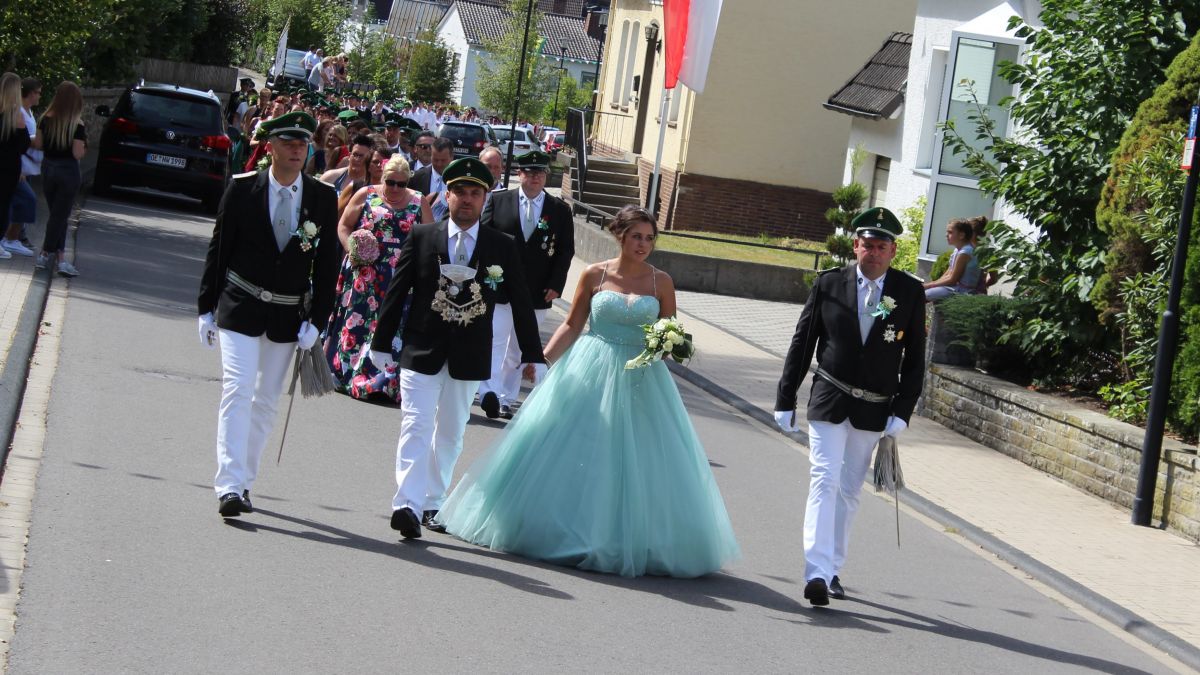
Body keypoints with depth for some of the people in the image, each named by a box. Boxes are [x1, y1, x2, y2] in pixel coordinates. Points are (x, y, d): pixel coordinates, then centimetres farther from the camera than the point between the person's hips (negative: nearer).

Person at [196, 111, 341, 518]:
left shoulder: (324, 198, -1)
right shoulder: (243, 188, -6)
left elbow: (328, 264, 2)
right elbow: (218, 249, 1)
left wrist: (316, 320, -4)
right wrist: (207, 308, 1)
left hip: (288, 316, 3)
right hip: (240, 307, -3)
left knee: (266, 401, 10)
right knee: (237, 391, -12)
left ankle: (244, 481, 21)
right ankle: (229, 488, -16)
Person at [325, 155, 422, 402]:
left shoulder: (418, 203, 7)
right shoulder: (366, 195, 5)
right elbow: (344, 226, 7)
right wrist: (351, 250, -9)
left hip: (400, 281, 0)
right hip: (364, 275, 0)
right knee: (357, 320, 2)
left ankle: (388, 381, -1)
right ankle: (348, 372, 13)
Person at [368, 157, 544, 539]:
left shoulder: (503, 248, 2)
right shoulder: (421, 237, 0)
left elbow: (521, 305, 6)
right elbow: (397, 292, 4)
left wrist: (533, 356, 6)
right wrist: (381, 343, 3)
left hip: (469, 357, 2)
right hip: (422, 350, -2)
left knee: (450, 433, 11)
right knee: (417, 426, -10)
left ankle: (433, 502, 22)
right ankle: (408, 506, -18)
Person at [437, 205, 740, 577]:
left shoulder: (661, 282, 2)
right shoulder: (594, 275, 0)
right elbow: (572, 325, 2)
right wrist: (542, 359, -8)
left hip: (641, 380, 1)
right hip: (590, 376, -1)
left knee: (640, 460, 1)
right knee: (570, 454, 2)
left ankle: (629, 541, 12)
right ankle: (558, 531, 15)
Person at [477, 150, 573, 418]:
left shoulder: (560, 210, 5)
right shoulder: (498, 200, 2)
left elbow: (566, 250, 4)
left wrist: (555, 285, -5)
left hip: (536, 293, 2)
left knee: (518, 350, 11)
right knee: (495, 342, -13)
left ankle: (506, 400, 18)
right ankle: (490, 394, -21)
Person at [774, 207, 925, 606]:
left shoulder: (910, 293, -1)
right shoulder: (829, 284, -2)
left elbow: (914, 359, 2)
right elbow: (802, 343, 3)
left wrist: (902, 411, -6)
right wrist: (786, 400, 1)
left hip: (874, 411, 1)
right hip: (828, 401, -1)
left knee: (849, 491, 10)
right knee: (825, 482, -11)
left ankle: (832, 569, 20)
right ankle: (817, 573, -18)